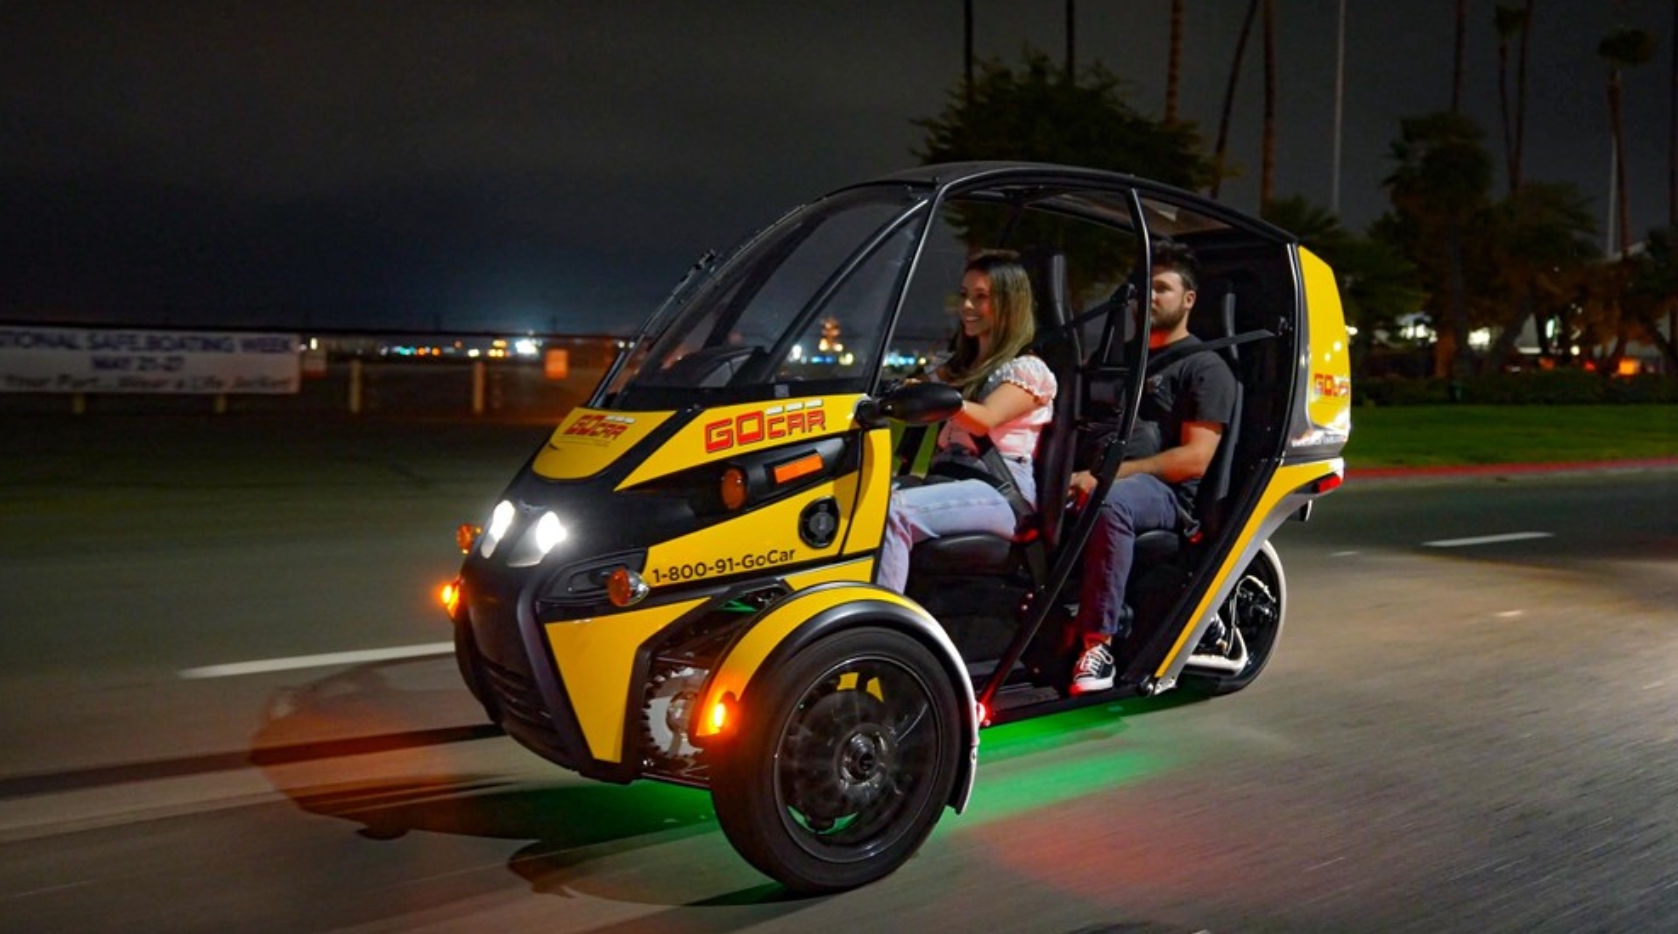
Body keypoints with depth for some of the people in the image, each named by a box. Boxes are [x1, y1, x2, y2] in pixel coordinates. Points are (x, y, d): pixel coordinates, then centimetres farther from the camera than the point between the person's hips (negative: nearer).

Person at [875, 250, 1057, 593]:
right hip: (949, 478, 6)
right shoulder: (961, 366, 26)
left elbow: (985, 419, -16)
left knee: (894, 512, -32)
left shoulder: (1028, 370, 4)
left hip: (1002, 491, -6)